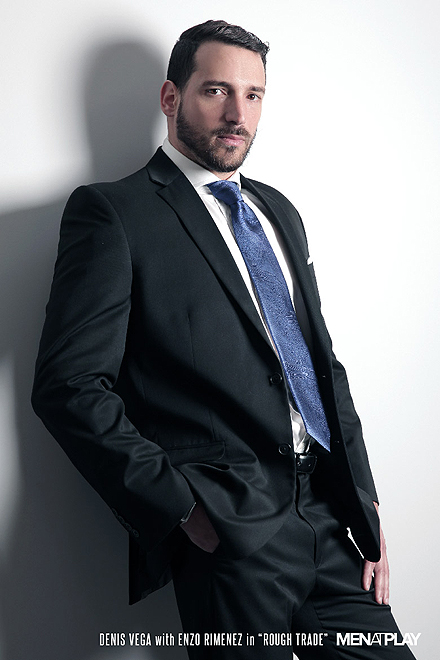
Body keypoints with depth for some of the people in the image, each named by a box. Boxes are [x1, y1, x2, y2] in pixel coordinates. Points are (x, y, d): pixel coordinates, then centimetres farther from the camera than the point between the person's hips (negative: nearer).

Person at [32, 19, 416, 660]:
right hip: (231, 534, -6)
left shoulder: (278, 211, 17)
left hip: (332, 516, 6)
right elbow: (71, 385, -13)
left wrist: (365, 499, 10)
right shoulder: (113, 212, -5)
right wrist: (183, 509, -16)